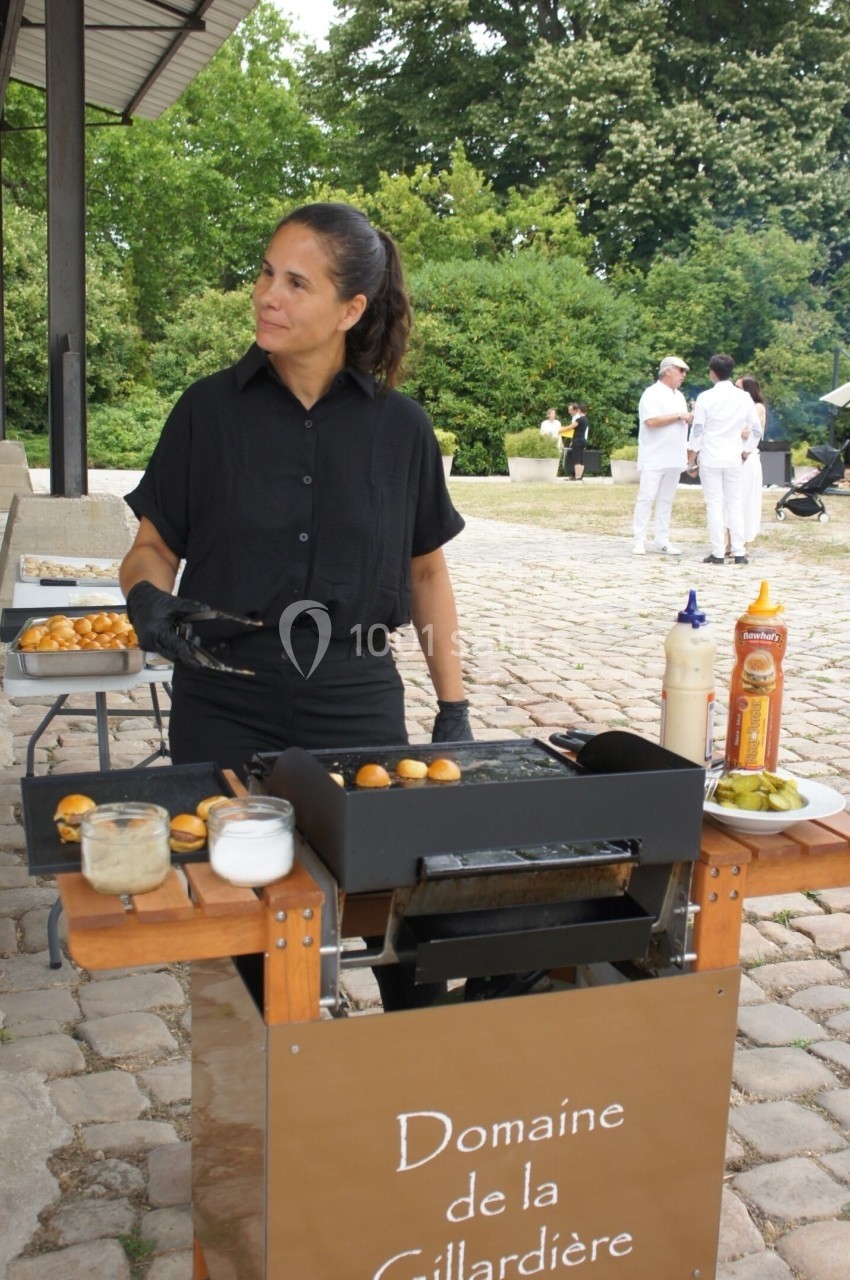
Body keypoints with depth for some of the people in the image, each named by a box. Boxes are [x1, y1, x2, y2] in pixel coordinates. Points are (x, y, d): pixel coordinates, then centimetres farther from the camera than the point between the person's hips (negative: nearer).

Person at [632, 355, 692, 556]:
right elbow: (651, 421, -21)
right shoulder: (652, 394, -8)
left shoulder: (679, 396, 18)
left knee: (666, 500, 8)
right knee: (646, 498, -5)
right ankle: (639, 541, -3)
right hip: (654, 458, -7)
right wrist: (678, 416, -15)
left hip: (674, 459, 7)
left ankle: (662, 540, 12)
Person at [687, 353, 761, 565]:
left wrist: (691, 460, 1)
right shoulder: (744, 398, 3)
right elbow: (756, 431, 7)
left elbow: (697, 431, -6)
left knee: (714, 505, 1)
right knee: (735, 505, 9)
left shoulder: (705, 397, -6)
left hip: (710, 458, -3)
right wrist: (745, 452, 18)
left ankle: (717, 553, 0)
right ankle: (739, 552, 6)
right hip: (734, 459, 3)